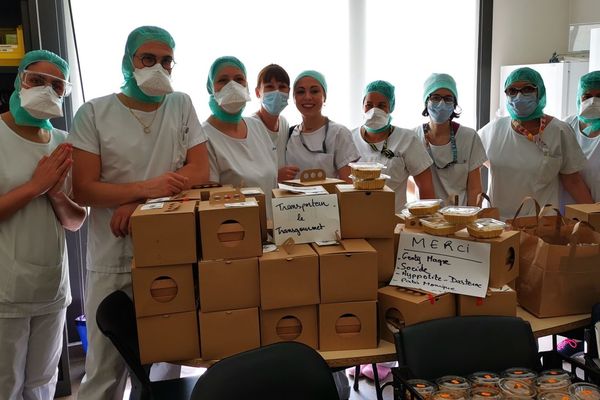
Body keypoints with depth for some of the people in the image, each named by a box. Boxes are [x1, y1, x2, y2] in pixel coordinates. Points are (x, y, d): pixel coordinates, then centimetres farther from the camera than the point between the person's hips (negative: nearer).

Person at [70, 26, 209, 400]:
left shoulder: (182, 105, 5)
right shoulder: (94, 113, -2)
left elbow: (200, 171, -2)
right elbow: (83, 189, -7)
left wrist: (138, 203, -14)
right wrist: (146, 188, -21)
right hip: (113, 261, -2)